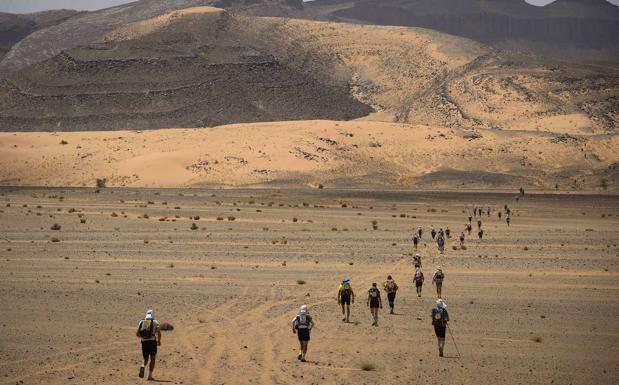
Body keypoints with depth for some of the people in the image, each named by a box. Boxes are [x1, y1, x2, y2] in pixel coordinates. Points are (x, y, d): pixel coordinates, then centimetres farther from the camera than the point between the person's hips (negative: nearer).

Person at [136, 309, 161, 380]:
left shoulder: (141, 322, 7)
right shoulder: (155, 322, 0)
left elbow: (137, 333, 3)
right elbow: (159, 333, -13)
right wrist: (159, 341, 4)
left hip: (144, 342, 2)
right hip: (152, 342, -2)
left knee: (145, 359, 14)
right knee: (152, 359, 12)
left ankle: (142, 366, -20)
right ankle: (150, 375, 5)